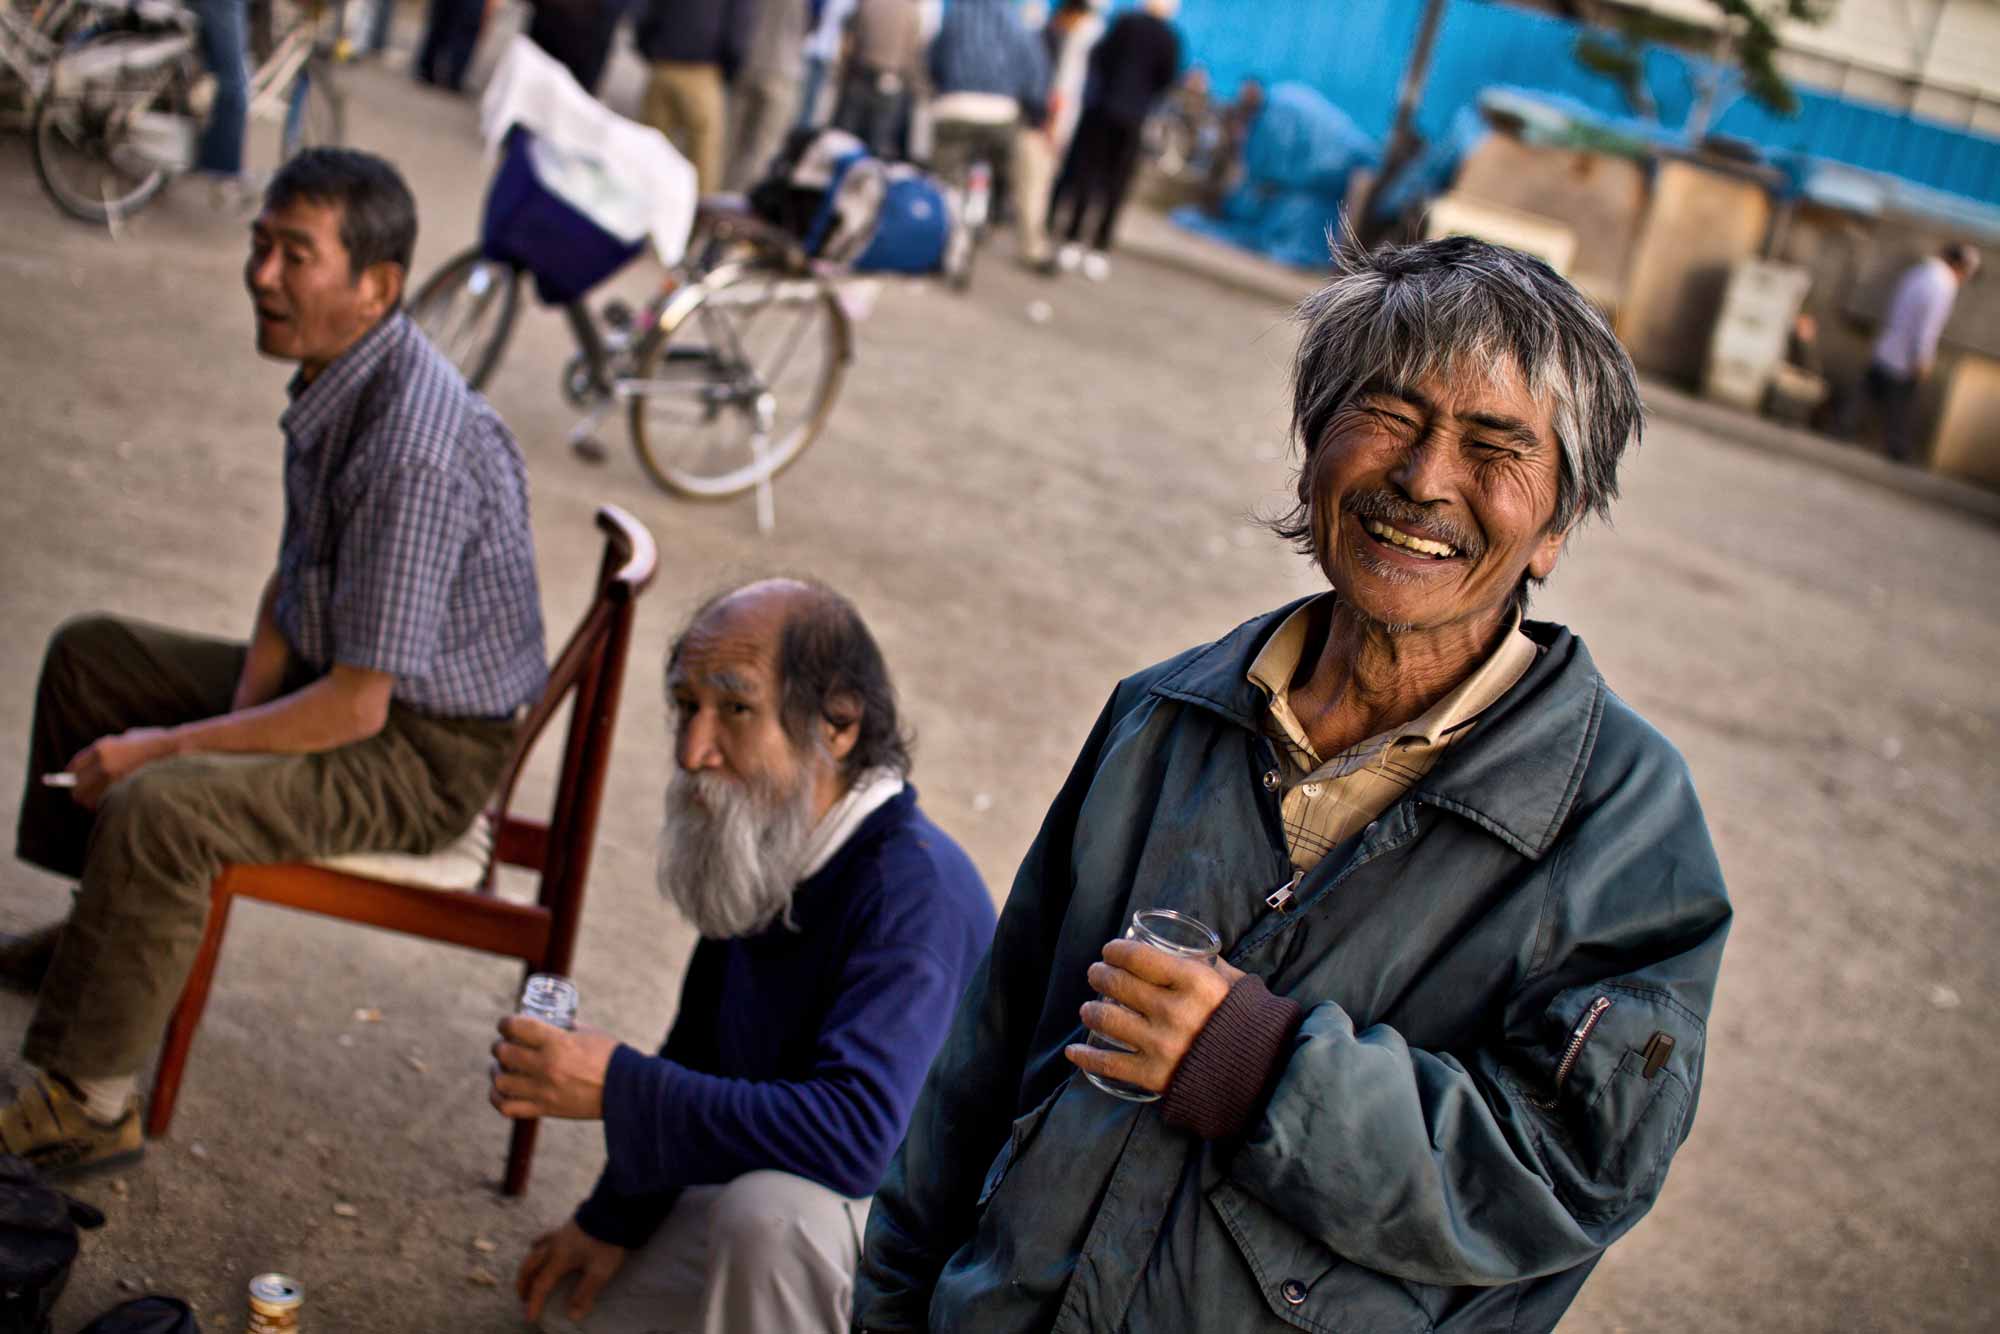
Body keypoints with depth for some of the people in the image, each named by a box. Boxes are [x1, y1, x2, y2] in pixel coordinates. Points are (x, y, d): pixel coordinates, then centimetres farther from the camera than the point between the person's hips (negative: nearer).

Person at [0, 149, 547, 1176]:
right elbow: (294, 577, 12)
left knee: (154, 810, -30)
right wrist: (241, 714, -4)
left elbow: (355, 706, -30)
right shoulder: (335, 372, -1)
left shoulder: (414, 448, -32)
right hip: (336, 674, 10)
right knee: (88, 655, 18)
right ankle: (105, 932, 32)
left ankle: (86, 1101, -12)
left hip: (425, 749, -10)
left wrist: (166, 748, -21)